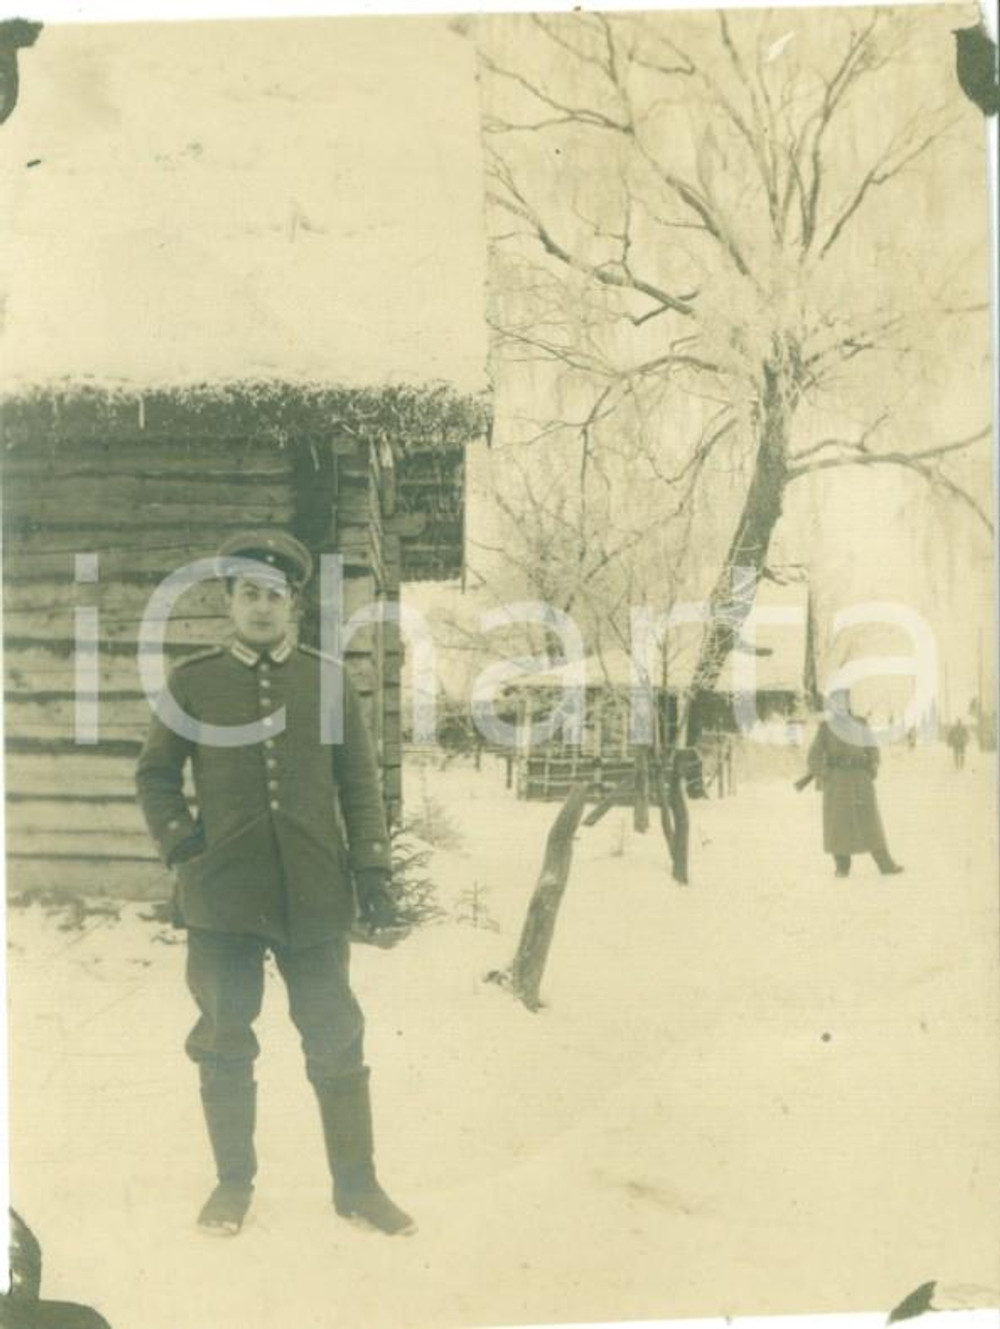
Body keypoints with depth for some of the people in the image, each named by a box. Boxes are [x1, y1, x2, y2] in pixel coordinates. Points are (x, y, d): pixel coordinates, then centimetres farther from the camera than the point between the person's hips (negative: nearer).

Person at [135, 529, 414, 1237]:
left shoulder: (330, 678, 5)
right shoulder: (191, 681, 4)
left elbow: (360, 781, 5)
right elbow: (155, 774, 11)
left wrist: (373, 868, -1)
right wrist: (179, 842, -3)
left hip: (315, 894, 0)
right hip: (222, 895, 0)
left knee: (336, 1039, 6)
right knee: (225, 1041, 9)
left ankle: (357, 1182, 20)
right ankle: (234, 1182, 27)